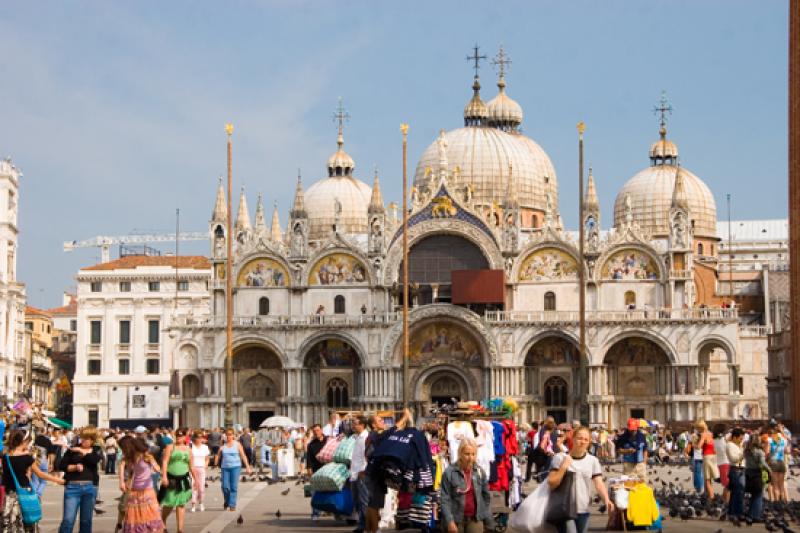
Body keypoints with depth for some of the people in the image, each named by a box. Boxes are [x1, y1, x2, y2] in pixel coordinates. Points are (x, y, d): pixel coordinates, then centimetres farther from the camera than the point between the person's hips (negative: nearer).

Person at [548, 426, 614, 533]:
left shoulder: (593, 461, 7)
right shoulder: (560, 458, -2)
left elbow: (599, 483, -2)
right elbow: (552, 484, -5)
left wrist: (606, 499, -20)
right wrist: (563, 467, -16)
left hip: (583, 510, 4)